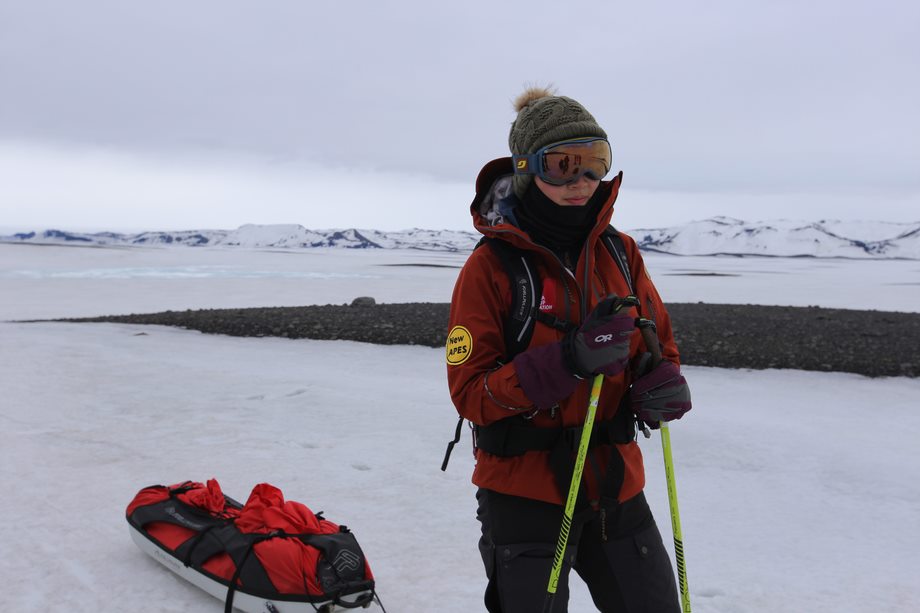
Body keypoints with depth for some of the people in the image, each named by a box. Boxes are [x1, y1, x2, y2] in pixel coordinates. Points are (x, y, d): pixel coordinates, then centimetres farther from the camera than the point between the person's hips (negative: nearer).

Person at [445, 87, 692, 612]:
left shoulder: (621, 253, 2)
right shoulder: (491, 266, -11)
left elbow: (661, 347, 11)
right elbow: (470, 393, -14)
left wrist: (664, 387, -13)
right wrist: (567, 361, -28)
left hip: (617, 488, 5)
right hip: (525, 494, -4)